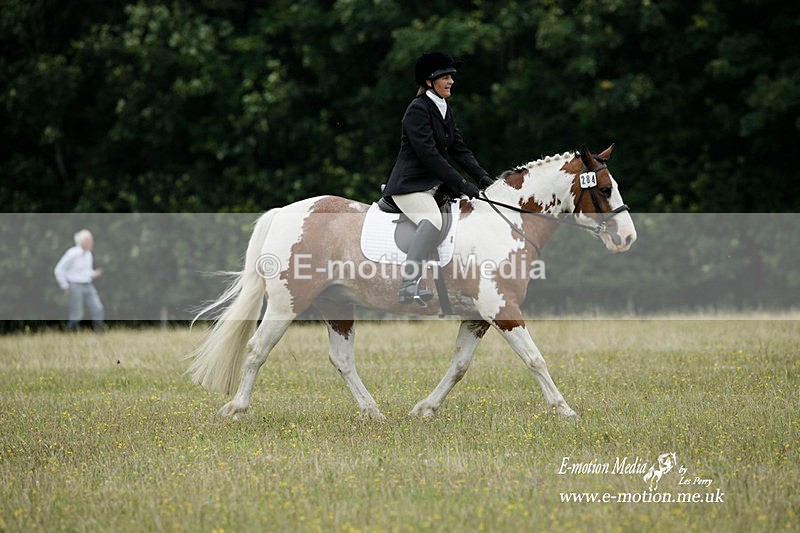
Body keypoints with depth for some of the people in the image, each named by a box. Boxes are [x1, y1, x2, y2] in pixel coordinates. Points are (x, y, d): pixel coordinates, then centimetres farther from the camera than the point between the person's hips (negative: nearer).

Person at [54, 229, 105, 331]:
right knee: (76, 315, -2)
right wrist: (65, 287, -9)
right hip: (76, 287, -7)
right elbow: (59, 270, -10)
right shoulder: (72, 253, -14)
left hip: (88, 286, 7)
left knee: (97, 309, -7)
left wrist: (94, 274, 2)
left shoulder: (88, 254, 9)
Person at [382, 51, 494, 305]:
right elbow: (429, 154, -21)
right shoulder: (418, 109, -14)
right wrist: (462, 185, -22)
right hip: (411, 185, -11)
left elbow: (459, 148, 16)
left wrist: (483, 178, 3)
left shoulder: (444, 109, 15)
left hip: (435, 184, 11)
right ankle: (408, 286, -43)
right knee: (433, 220, -35)